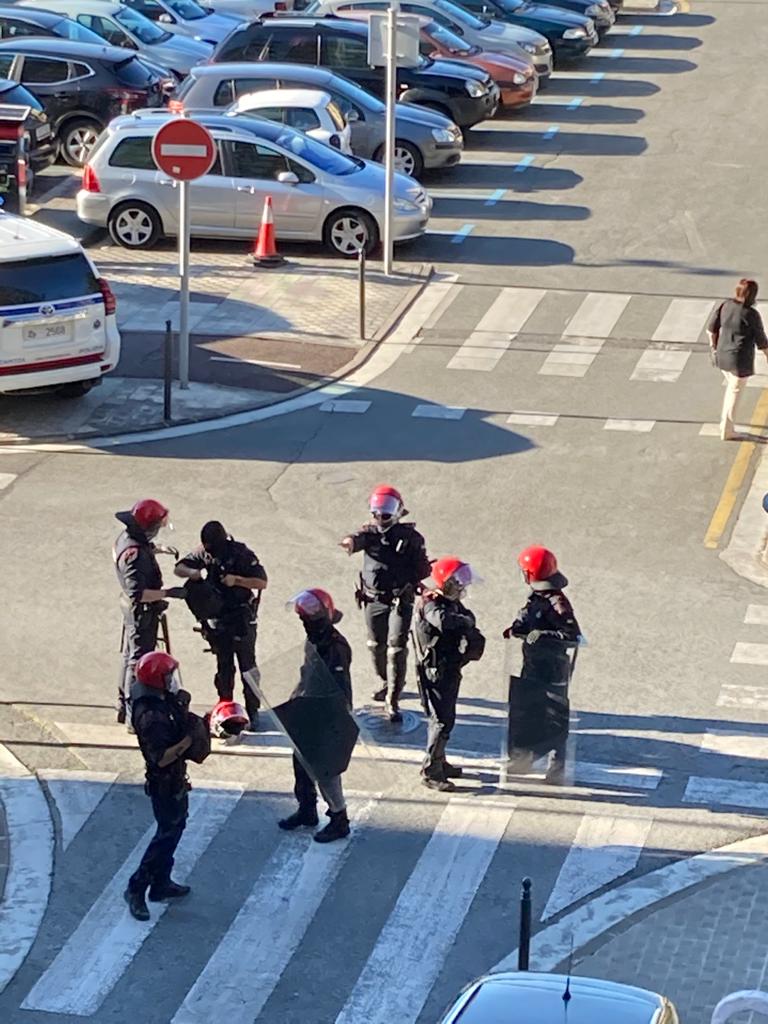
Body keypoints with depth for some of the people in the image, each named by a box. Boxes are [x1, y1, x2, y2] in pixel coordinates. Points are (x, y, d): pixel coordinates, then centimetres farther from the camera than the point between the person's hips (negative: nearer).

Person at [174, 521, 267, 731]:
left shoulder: (242, 555, -14)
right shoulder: (203, 553, -2)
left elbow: (262, 582, -14)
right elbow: (179, 568, 2)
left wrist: (236, 580, -27)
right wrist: (196, 573, -19)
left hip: (242, 621, -4)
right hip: (217, 622, 4)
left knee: (247, 667, 0)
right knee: (224, 668, 12)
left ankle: (253, 713, 4)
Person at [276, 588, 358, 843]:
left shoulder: (335, 648, -26)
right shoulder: (313, 640, 2)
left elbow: (339, 691, -25)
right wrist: (294, 701, 16)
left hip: (328, 720, -9)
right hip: (308, 717, 9)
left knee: (325, 770, 0)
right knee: (302, 763, 21)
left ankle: (339, 821, 14)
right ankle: (306, 809, 39)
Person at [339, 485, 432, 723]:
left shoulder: (410, 536, -1)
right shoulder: (370, 532, 2)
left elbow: (421, 568, 4)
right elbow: (360, 537, -23)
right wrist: (350, 541, -45)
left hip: (400, 600, -4)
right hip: (373, 599, 4)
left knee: (396, 650, -11)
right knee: (376, 646, 18)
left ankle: (392, 702, -8)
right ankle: (388, 682, 44)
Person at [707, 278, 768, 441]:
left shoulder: (725, 306, -4)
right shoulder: (752, 315, -20)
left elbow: (711, 329, 5)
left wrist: (714, 346, 21)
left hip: (722, 357, 6)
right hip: (740, 361, -6)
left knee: (731, 387, 28)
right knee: (734, 393, 8)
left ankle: (725, 422, 37)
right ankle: (727, 431, 17)